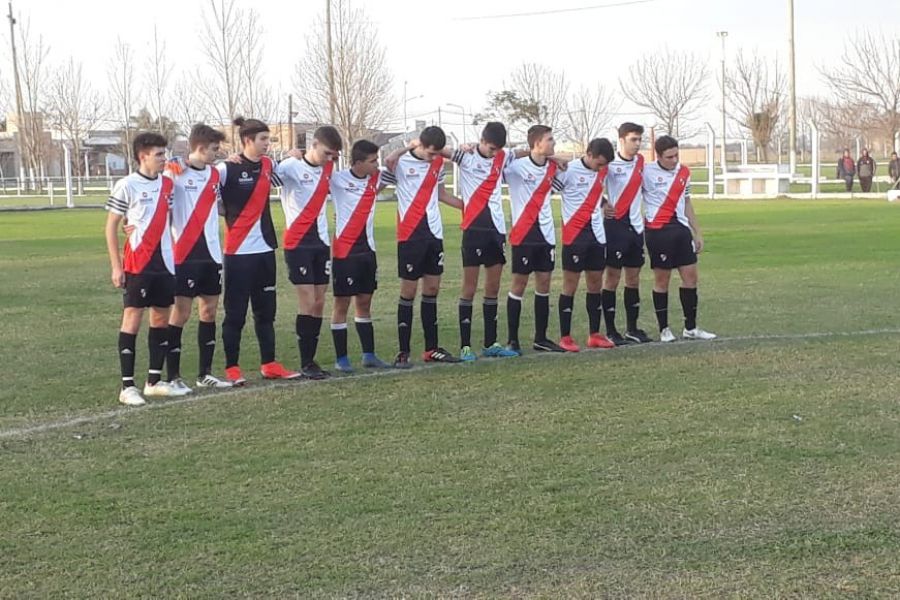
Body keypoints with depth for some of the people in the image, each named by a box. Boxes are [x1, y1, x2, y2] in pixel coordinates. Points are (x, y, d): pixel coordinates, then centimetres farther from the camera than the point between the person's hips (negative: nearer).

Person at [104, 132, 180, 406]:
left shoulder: (167, 184, 9)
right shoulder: (126, 186, -7)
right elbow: (111, 227, -5)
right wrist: (116, 266, -9)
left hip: (165, 262, 6)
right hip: (136, 264, -6)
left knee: (161, 318, 8)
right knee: (133, 318, -4)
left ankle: (154, 381, 18)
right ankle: (127, 386, -1)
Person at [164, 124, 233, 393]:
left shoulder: (215, 173, 12)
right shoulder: (174, 171, -9)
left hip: (212, 254, 7)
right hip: (185, 256, -7)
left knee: (210, 311, 10)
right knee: (180, 313, -2)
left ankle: (205, 373, 19)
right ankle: (173, 376, 5)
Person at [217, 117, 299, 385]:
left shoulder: (268, 165, 7)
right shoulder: (228, 168, -12)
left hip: (265, 248, 6)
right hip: (238, 252, -6)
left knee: (266, 310, 12)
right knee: (236, 312, 1)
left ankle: (269, 364, 20)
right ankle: (232, 368, 9)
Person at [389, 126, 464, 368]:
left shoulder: (438, 163, 9)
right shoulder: (401, 162, -9)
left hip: (434, 233, 6)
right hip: (410, 235, -6)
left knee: (432, 289, 9)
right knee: (409, 291, -3)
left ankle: (431, 349, 17)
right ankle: (403, 352, 4)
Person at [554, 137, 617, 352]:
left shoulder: (602, 171, 7)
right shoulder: (568, 170, -11)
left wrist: (603, 203, 5)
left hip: (597, 234, 6)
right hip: (574, 235, -6)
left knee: (596, 284, 9)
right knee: (570, 285, -2)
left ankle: (594, 334, 17)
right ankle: (565, 337, 4)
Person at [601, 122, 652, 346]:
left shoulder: (640, 161, 8)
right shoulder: (609, 163, -11)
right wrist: (602, 205, -15)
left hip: (636, 226, 6)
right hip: (616, 225, -6)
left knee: (634, 278, 10)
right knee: (612, 277, -2)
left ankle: (632, 329, 18)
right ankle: (610, 331, 3)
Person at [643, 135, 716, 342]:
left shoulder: (684, 172, 11)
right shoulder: (647, 172, -8)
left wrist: (697, 232, 19)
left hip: (682, 229, 6)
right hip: (658, 231, -6)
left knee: (690, 276, 6)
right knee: (662, 279, 0)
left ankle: (690, 328, 16)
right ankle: (664, 329, 11)